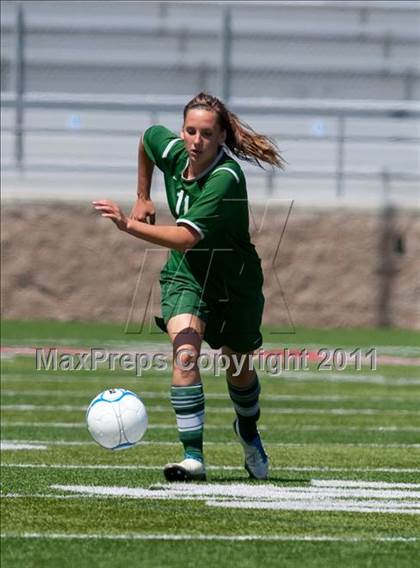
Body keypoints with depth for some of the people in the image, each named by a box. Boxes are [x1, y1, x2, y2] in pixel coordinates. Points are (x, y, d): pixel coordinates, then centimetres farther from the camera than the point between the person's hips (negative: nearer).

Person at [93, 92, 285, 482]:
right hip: (186, 275, 3)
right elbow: (147, 137, 14)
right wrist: (143, 198, 16)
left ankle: (248, 431, 49)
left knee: (240, 370, 15)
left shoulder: (226, 178, -32)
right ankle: (193, 456, -25)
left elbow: (186, 238, -40)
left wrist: (128, 225, -47)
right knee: (185, 352, -23)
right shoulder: (171, 151, -13)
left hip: (235, 281, -3)